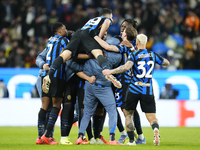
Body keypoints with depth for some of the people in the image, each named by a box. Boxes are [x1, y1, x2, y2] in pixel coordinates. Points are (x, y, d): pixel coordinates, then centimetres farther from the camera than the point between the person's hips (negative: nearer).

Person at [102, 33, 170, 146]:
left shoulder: (134, 55, -5)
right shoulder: (153, 55, 6)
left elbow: (126, 67, -23)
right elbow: (167, 63, 21)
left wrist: (111, 71, -17)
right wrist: (163, 60, 41)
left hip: (134, 89, -2)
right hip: (148, 91, 2)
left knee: (128, 114, 16)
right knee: (152, 117, 3)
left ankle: (131, 140, 10)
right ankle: (156, 129, -31)